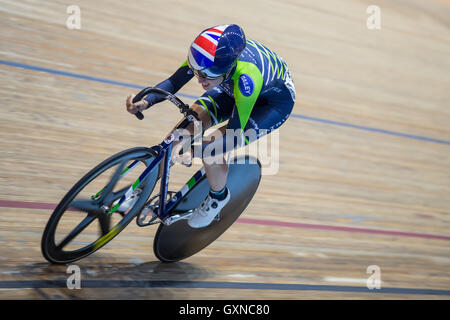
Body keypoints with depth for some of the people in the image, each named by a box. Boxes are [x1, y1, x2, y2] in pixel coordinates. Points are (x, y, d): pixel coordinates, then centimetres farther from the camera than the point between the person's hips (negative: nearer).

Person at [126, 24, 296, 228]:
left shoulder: (246, 75, -44)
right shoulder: (207, 55, -28)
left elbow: (235, 134, -37)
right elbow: (173, 82, -16)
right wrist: (145, 102, -33)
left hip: (275, 100, -6)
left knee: (211, 153, -22)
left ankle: (218, 197, 8)